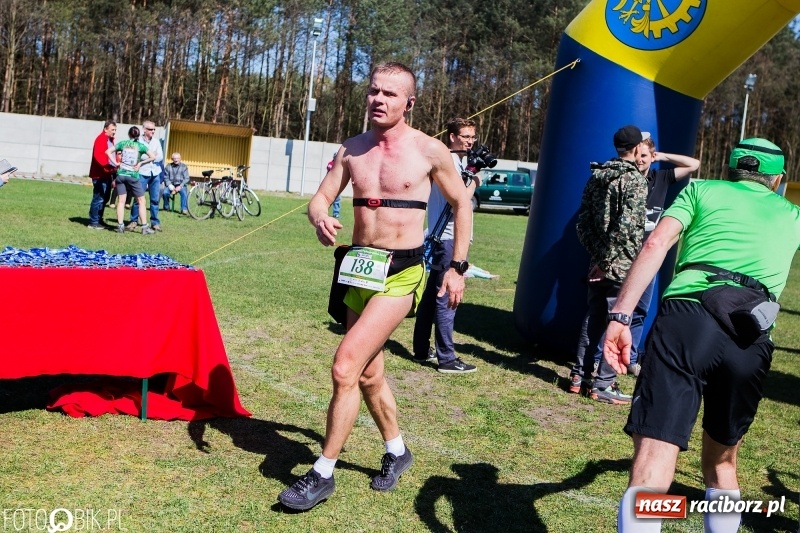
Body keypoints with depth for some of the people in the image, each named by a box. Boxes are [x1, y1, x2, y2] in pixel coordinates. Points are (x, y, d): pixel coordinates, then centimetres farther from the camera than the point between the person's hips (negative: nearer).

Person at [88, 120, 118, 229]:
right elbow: (98, 155, -26)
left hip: (108, 174, 10)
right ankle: (93, 222, -3)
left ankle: (99, 219, 26)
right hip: (100, 175, -10)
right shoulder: (100, 139, -12)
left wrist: (116, 165, 12)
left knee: (105, 198, 16)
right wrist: (107, 165, -38)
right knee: (98, 198, -8)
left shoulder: (110, 140, 18)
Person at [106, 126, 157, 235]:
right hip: (133, 176, -3)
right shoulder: (140, 145, -1)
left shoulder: (123, 143, 6)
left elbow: (108, 151, 4)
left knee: (121, 201, 6)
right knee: (141, 201, 4)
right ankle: (145, 227, 1)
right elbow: (153, 157, -7)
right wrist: (141, 163, 0)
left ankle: (120, 226, 3)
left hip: (121, 174, 3)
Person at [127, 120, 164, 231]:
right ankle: (133, 221, 4)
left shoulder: (156, 141, 10)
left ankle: (155, 222, 13)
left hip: (155, 173, 4)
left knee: (155, 199, 6)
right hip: (142, 173, -4)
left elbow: (160, 157, 1)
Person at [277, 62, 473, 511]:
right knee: (368, 375, 16)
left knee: (346, 366, -17)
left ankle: (323, 474, -2)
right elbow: (321, 197, 5)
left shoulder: (429, 150, -7)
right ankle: (397, 451, 40)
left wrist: (457, 268, 0)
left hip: (403, 272, -6)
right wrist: (321, 220, -19)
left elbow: (462, 204, 3)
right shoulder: (352, 149, 5)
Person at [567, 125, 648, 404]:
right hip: (623, 265, -7)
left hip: (599, 263, 7)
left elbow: (583, 219, 8)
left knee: (593, 318, 14)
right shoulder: (635, 180, -11)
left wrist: (596, 253, 9)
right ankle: (603, 384, 3)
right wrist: (608, 259, -13)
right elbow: (628, 226, -19)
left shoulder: (596, 176, 10)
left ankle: (579, 376, 20)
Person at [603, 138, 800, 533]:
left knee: (652, 460, -11)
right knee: (721, 460, 23)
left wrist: (620, 315, -3)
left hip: (688, 318, -3)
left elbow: (656, 244, 3)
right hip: (751, 341, 3)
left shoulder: (702, 189, 22)